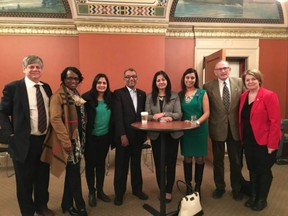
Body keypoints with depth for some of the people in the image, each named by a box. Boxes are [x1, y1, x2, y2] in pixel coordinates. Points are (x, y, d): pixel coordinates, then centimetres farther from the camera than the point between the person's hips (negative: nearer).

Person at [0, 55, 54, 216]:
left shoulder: (46, 87, 6)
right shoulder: (13, 87, -8)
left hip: (45, 140, 5)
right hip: (24, 142, -4)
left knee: (43, 177, 20)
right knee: (25, 180, 12)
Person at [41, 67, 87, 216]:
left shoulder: (77, 96, 14)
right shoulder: (58, 96, -11)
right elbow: (55, 119, -18)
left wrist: (81, 138, 12)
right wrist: (66, 141, -22)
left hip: (78, 139, 8)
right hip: (68, 141, -7)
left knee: (71, 173, 14)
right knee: (74, 173, -1)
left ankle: (67, 204, 29)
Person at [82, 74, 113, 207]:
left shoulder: (110, 98, -1)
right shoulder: (87, 97, -13)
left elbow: (113, 117, 3)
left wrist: (112, 135, 0)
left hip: (105, 136, 4)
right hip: (90, 137, -3)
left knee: (101, 163, 16)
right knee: (90, 164, 11)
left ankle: (100, 191, 32)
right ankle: (91, 192, 29)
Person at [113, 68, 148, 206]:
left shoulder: (142, 94, 8)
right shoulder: (118, 94, -6)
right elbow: (117, 116, -12)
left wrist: (145, 132, 2)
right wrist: (122, 135, -17)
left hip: (138, 136, 4)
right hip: (124, 136, -4)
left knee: (136, 163, 17)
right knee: (121, 165, 9)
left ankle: (137, 189, 34)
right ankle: (119, 193, 25)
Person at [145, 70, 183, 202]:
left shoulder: (175, 96, 1)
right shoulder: (150, 97, 4)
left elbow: (179, 114, -6)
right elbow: (146, 116, -1)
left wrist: (166, 115, -20)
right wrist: (155, 117, -22)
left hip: (172, 134, -1)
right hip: (156, 135, 1)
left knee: (171, 162, 7)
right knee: (158, 163, 10)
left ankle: (169, 191, 24)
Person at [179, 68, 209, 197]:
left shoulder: (202, 93, -2)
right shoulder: (180, 94, 5)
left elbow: (206, 113, -6)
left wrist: (197, 122, -22)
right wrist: (183, 122, -11)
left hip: (200, 129, -2)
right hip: (185, 129, 2)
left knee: (199, 158, 6)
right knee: (187, 157, 9)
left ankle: (198, 186, 22)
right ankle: (188, 185, 23)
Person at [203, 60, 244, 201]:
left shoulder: (239, 82, 0)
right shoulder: (208, 86, -5)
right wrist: (207, 125, -7)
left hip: (235, 127, 1)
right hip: (217, 128, -1)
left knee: (236, 160, 14)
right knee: (218, 160, 14)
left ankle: (236, 188, 34)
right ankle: (220, 187, 34)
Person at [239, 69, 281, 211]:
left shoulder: (269, 95, -14)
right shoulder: (243, 96, 5)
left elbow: (275, 121, -17)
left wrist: (272, 144, -18)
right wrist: (242, 138, 5)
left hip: (264, 141, -5)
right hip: (248, 140, 5)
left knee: (264, 170, 10)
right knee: (252, 169, 16)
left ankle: (262, 199, 29)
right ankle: (253, 196, 34)